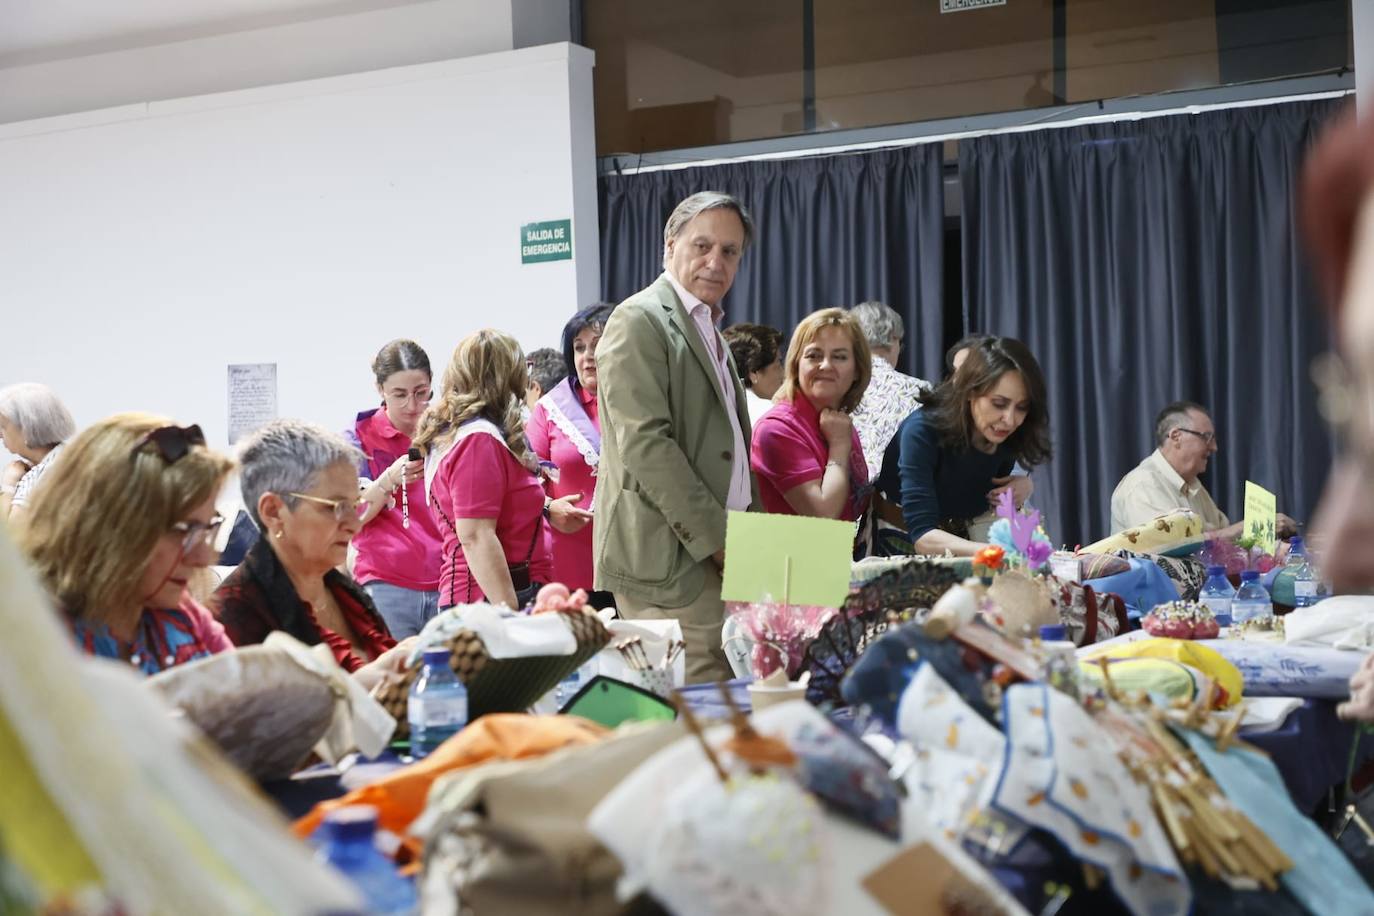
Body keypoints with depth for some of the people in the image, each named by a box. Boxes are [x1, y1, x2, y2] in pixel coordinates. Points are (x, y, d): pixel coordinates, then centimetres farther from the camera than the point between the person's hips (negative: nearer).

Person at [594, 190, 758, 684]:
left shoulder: (707, 328, 21)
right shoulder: (641, 320, -8)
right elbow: (645, 443, -18)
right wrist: (717, 538, -17)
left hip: (715, 550, 9)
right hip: (668, 555, -9)